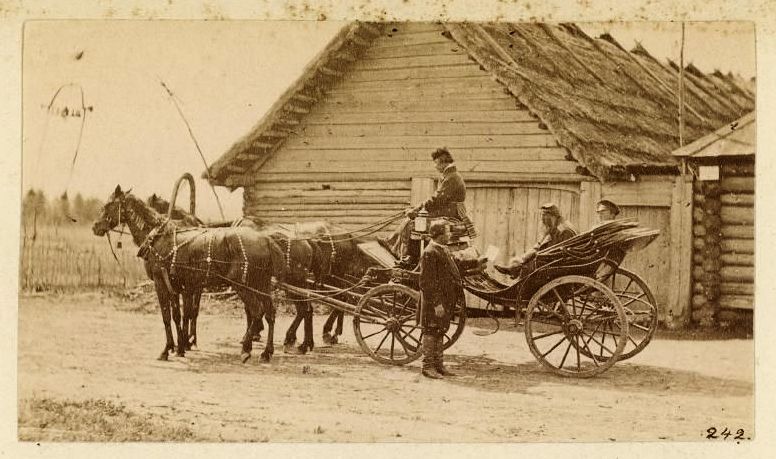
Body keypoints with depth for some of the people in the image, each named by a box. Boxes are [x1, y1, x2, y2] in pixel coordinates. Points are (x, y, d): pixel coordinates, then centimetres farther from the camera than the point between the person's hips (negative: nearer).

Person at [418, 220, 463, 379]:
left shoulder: (444, 250, 14)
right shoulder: (429, 253, -18)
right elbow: (427, 282, -21)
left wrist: (457, 296, 19)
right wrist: (436, 303, -23)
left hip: (446, 300, 10)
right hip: (434, 302, -10)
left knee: (440, 332, 14)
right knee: (431, 332, -3)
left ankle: (438, 364, 21)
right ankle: (428, 366, 4)